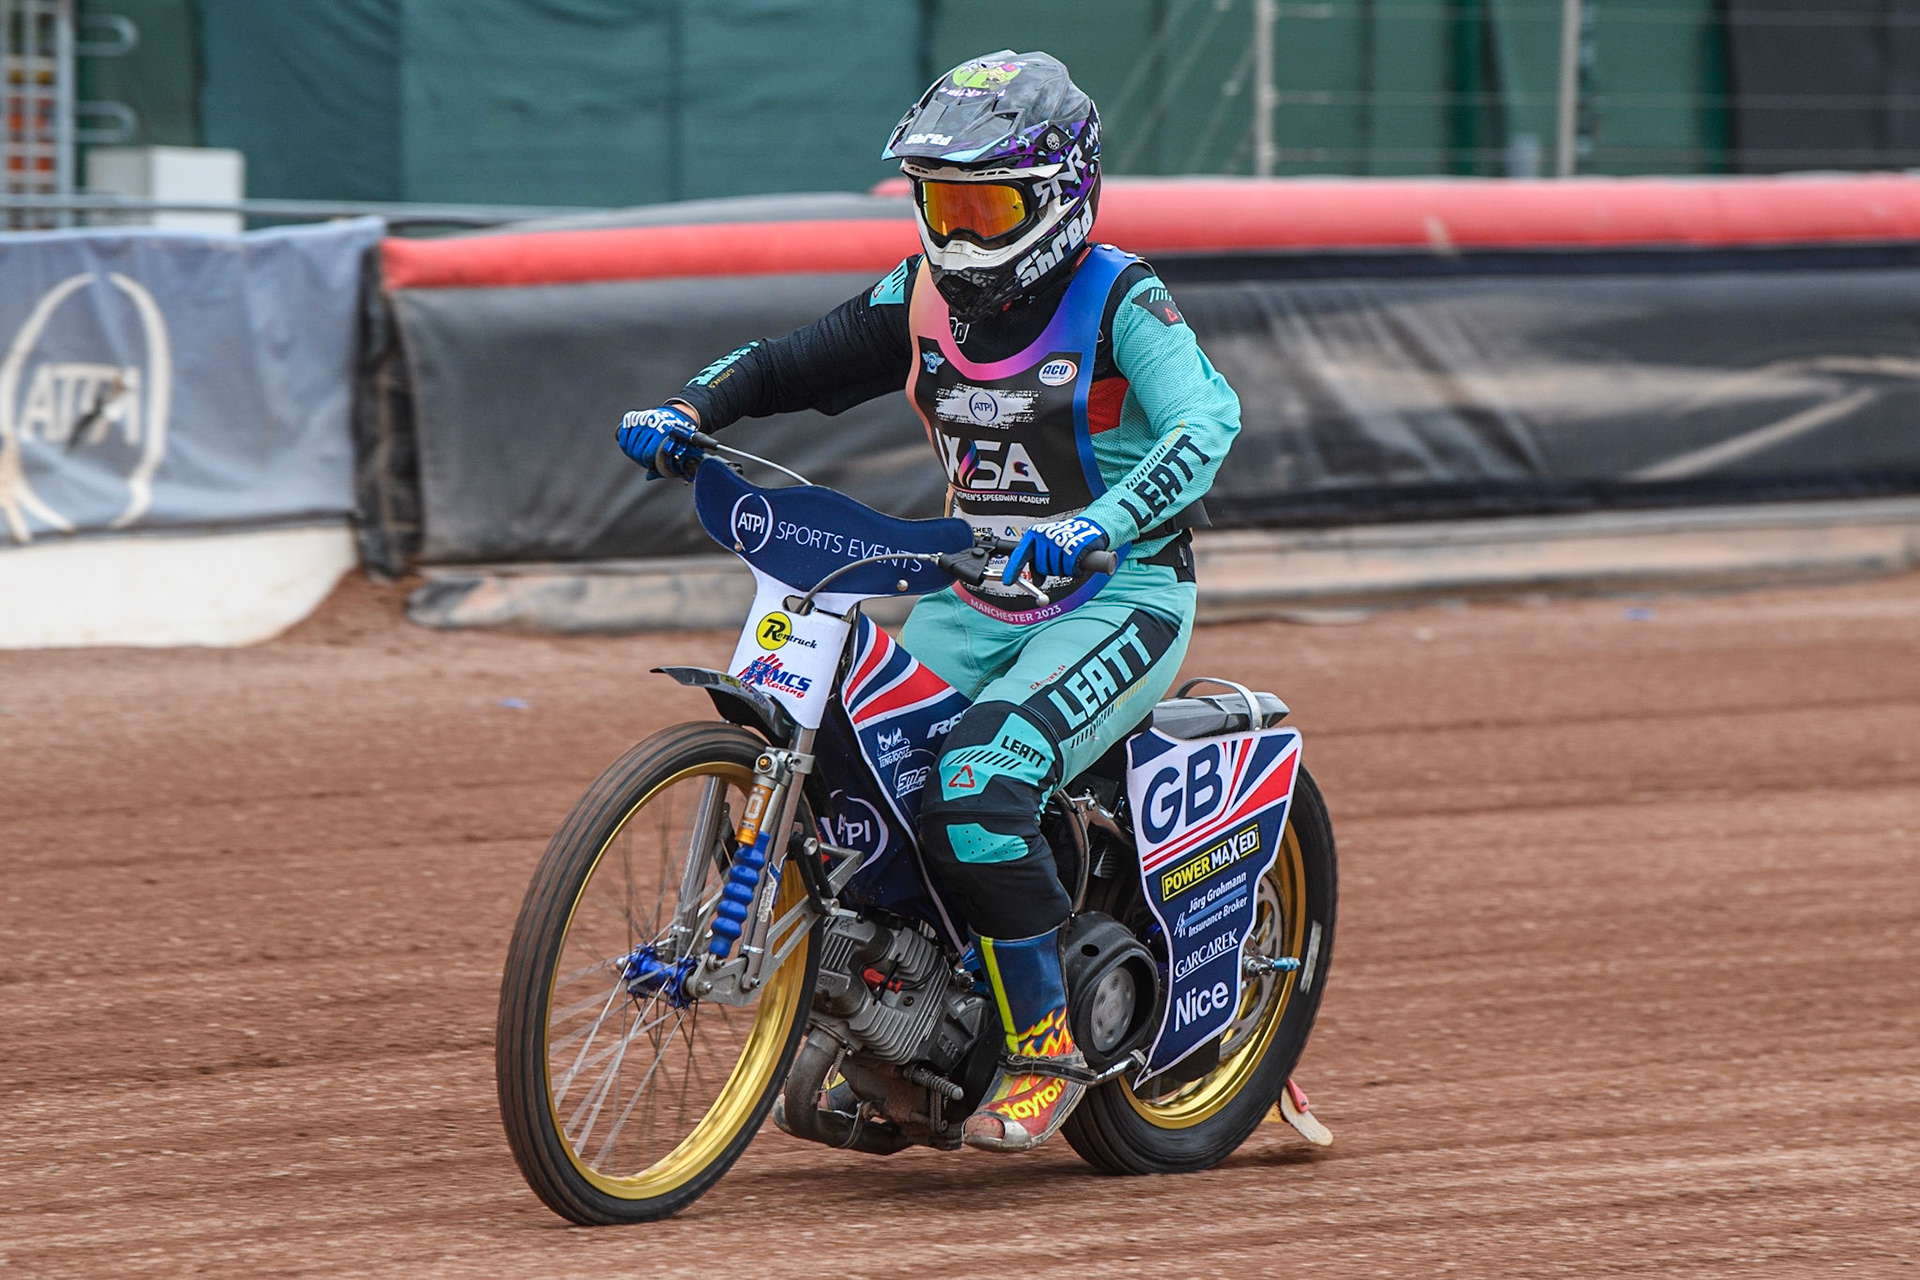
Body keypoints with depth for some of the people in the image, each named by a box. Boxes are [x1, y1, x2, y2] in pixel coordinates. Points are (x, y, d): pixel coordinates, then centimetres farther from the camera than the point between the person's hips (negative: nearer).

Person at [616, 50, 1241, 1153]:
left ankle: (1046, 1047, -19)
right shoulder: (924, 301, 7)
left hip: (1123, 595, -7)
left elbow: (1204, 421, -28)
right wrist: (693, 410, -11)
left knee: (981, 784, -30)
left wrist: (1099, 525, -45)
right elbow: (789, 364, 11)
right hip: (982, 599, 7)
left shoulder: (1120, 302, -12)